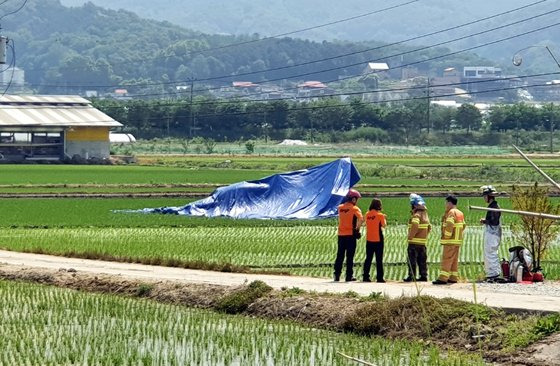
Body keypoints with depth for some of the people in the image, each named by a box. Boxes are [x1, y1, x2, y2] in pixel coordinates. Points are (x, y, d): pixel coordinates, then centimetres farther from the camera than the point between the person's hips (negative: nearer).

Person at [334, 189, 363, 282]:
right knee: (350, 256, 1)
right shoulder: (355, 208, -9)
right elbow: (361, 219, -23)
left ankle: (337, 275, 9)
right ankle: (349, 276, 1)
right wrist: (357, 229, -10)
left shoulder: (340, 207, 7)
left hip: (341, 234, 4)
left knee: (340, 255, 10)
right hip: (350, 234, -4)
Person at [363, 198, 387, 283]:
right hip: (378, 239, -4)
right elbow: (384, 225, -7)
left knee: (368, 259, 10)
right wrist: (384, 218, 11)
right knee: (379, 260, 1)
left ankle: (366, 276, 8)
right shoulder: (380, 215, -11)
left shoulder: (367, 214, 2)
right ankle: (379, 278, -1)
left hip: (369, 239, 4)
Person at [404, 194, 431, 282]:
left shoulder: (416, 215, -16)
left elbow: (414, 227, -29)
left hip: (414, 242, -8)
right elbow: (429, 227, 19)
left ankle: (411, 276, -6)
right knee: (422, 260, 12)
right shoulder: (425, 214, 13)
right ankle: (424, 276, 12)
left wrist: (410, 236, -19)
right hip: (423, 242, 8)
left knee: (412, 260, -4)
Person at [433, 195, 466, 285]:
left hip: (450, 241, -9)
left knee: (446, 259, -9)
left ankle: (443, 278, -12)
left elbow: (449, 225, -24)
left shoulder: (451, 212, -13)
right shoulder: (460, 213, 16)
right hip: (458, 240, 9)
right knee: (454, 260, 13)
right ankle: (453, 278, 14)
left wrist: (446, 236, -16)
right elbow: (463, 226, 19)